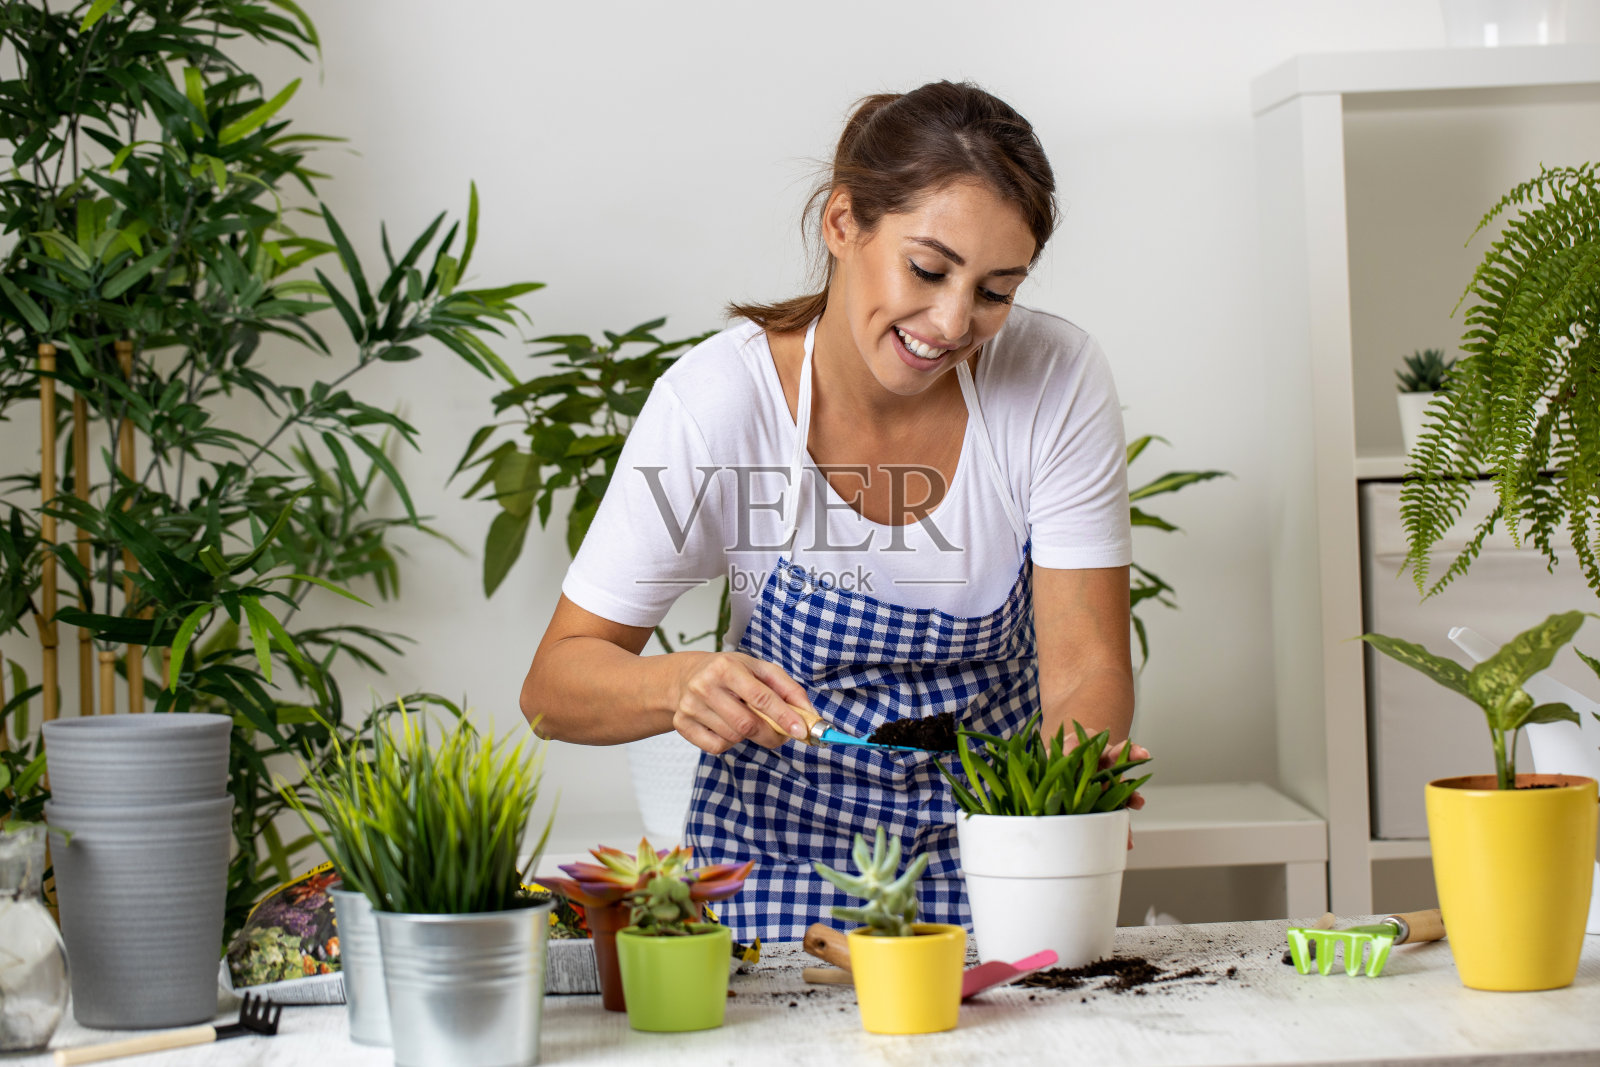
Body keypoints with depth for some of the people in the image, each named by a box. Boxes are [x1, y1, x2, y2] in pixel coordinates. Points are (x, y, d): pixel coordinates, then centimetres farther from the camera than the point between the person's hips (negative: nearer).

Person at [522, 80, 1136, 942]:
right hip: (782, 841, -1)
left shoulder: (1057, 379, -13)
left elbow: (1086, 673, -10)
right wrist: (684, 686, -33)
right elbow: (556, 685, -12)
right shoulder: (719, 401, -17)